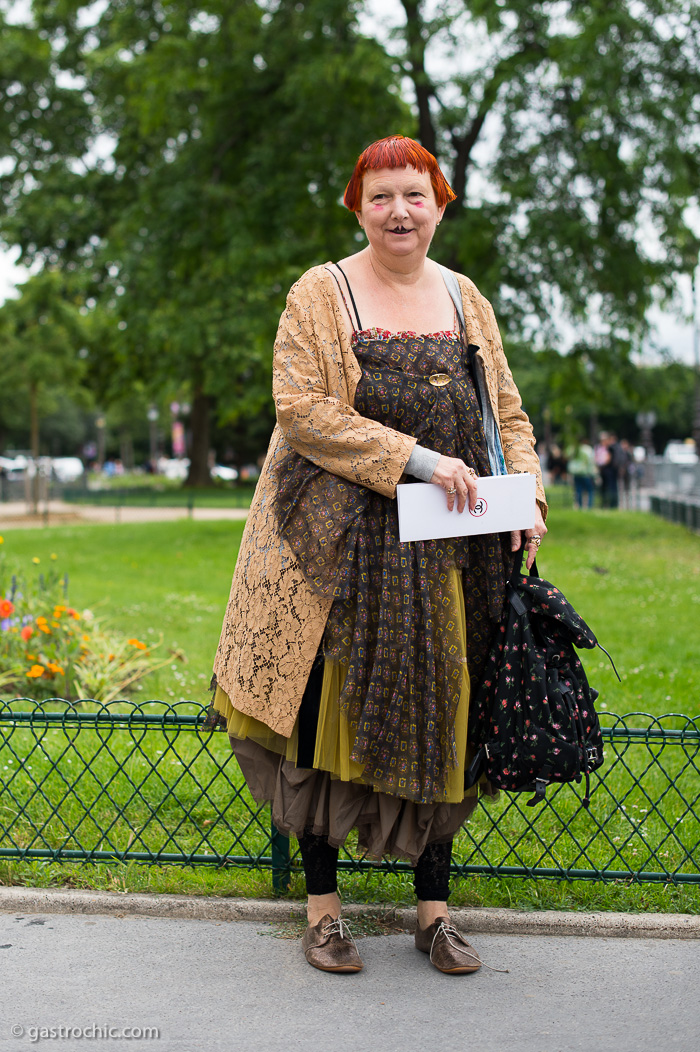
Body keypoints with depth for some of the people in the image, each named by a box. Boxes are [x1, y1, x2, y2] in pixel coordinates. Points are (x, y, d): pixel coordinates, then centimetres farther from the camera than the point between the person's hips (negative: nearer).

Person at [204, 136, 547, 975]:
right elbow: (301, 410, -11)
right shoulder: (319, 295, 0)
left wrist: (527, 495, -2)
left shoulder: (465, 300, 14)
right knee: (333, 714, 0)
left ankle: (433, 910, 17)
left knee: (436, 717, 6)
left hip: (444, 550, 4)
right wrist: (416, 458, -17)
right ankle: (322, 905, 14)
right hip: (340, 544, -3)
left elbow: (507, 413, 16)